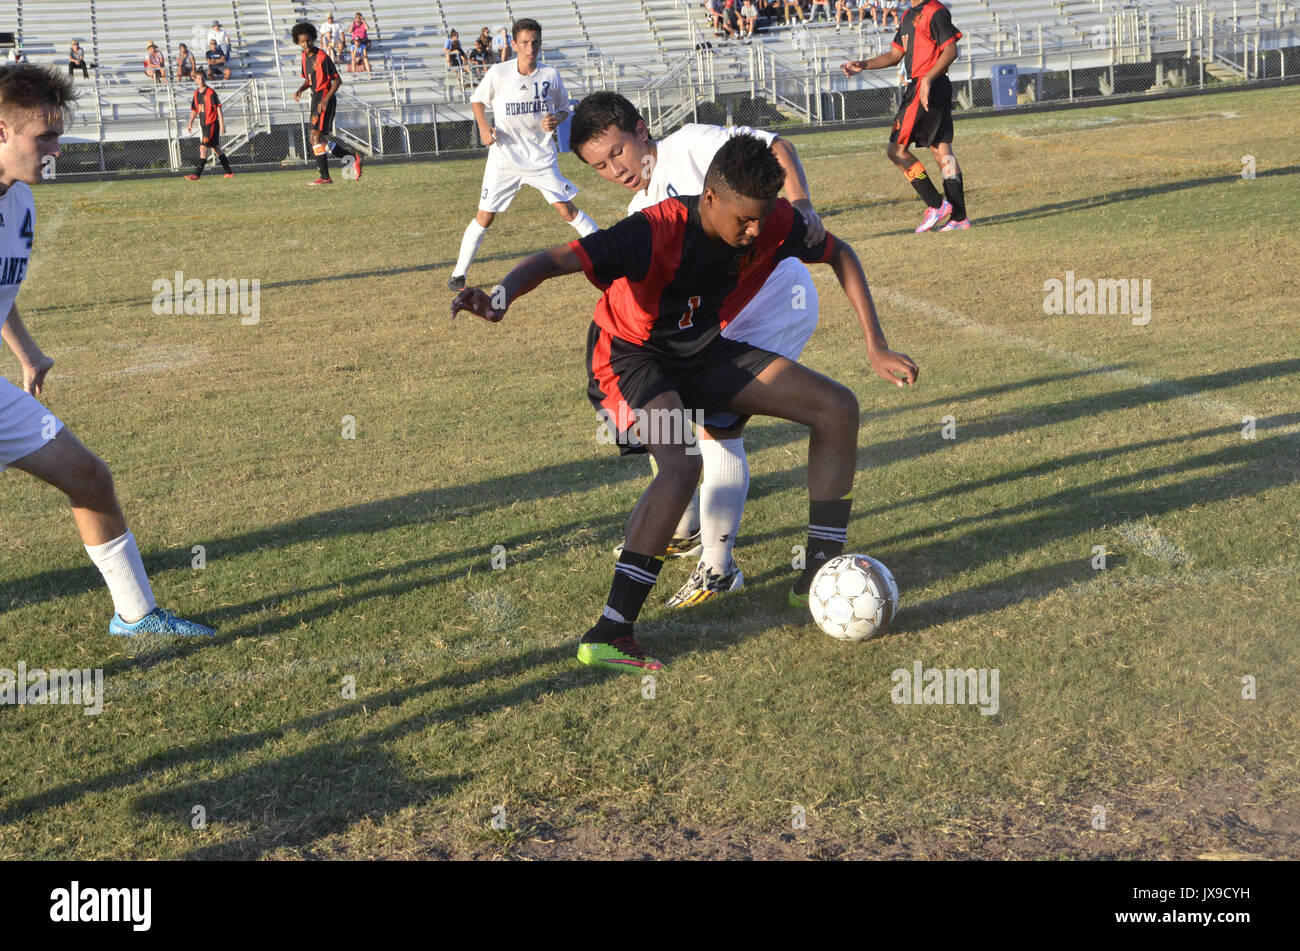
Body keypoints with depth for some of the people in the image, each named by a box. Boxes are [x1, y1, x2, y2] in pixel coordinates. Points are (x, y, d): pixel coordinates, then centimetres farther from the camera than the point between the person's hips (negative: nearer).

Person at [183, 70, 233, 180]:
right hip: (203, 124, 8)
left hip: (212, 124, -8)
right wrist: (190, 123, 8)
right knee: (216, 148, 11)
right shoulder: (196, 93, 11)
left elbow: (218, 108, -11)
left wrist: (222, 124, -15)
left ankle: (197, 173, -16)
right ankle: (229, 172, 19)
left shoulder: (211, 92, -10)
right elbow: (194, 110, 20)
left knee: (203, 147, -13)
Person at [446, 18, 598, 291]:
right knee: (485, 216, 0)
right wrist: (483, 126, -10)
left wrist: (556, 119, -12)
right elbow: (477, 100, 8)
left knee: (567, 209, -2)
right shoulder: (498, 73, -8)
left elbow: (564, 107, 11)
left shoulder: (550, 75, -4)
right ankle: (459, 273, 11)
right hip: (504, 157, -1)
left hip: (541, 156, 1)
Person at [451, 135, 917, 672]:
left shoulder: (773, 223, -15)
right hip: (630, 359, -7)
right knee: (683, 465, -35)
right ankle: (606, 636, -30)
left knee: (837, 408, -3)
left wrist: (876, 347, -1)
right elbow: (555, 260, -39)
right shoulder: (659, 232, -31)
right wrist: (501, 296, -60)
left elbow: (841, 256, 4)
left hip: (704, 352, 7)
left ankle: (821, 574, 9)